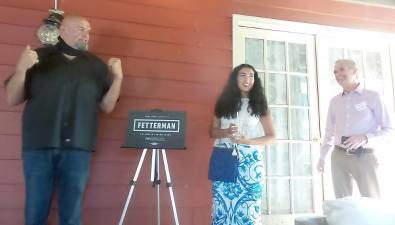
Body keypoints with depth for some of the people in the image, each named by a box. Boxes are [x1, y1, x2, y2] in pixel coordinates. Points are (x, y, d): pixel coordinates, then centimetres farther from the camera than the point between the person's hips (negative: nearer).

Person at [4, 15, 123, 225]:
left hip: (77, 148, 1)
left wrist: (118, 77, -5)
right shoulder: (39, 57, 9)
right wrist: (21, 69, -11)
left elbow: (107, 106, 8)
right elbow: (12, 99, 6)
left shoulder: (97, 65, 12)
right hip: (39, 146, 0)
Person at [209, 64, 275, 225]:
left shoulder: (259, 104, 8)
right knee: (223, 206, -2)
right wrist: (226, 132, -9)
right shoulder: (224, 102, 11)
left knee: (248, 208, -4)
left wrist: (249, 141, -11)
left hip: (250, 161, -1)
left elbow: (271, 136, 6)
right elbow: (212, 131, 13)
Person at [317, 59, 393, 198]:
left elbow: (389, 128, -1)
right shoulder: (334, 101, 12)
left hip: (364, 157, -3)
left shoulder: (372, 97, 0)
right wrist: (322, 156, 17)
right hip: (339, 157, 4)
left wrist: (365, 138, -18)